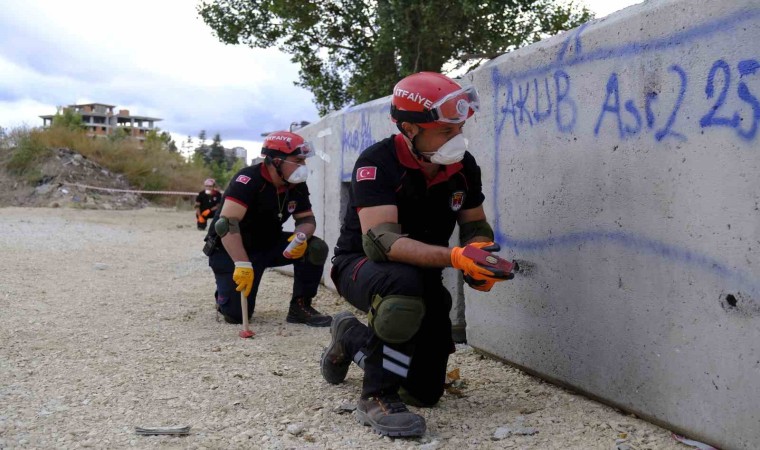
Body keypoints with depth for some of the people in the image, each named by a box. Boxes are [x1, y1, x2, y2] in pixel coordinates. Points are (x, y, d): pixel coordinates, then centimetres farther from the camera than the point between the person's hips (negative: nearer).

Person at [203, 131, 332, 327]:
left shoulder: (297, 185, -4)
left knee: (315, 248, -15)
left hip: (269, 245, 6)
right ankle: (226, 291, 19)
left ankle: (300, 307, -2)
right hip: (232, 250, -6)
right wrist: (243, 265, -44)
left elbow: (307, 219, 2)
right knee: (237, 314, -17)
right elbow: (227, 223, -36)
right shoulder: (248, 180, -27)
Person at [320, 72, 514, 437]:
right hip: (361, 264, -6)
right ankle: (377, 397, -23)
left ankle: (351, 337, 32)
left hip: (423, 275, 6)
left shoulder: (464, 166, -8)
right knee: (404, 283, -43)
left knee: (426, 392, 7)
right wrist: (455, 257, -50)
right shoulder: (377, 163, -26)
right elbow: (379, 241, -38)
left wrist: (479, 261, -22)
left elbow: (475, 226, 3)